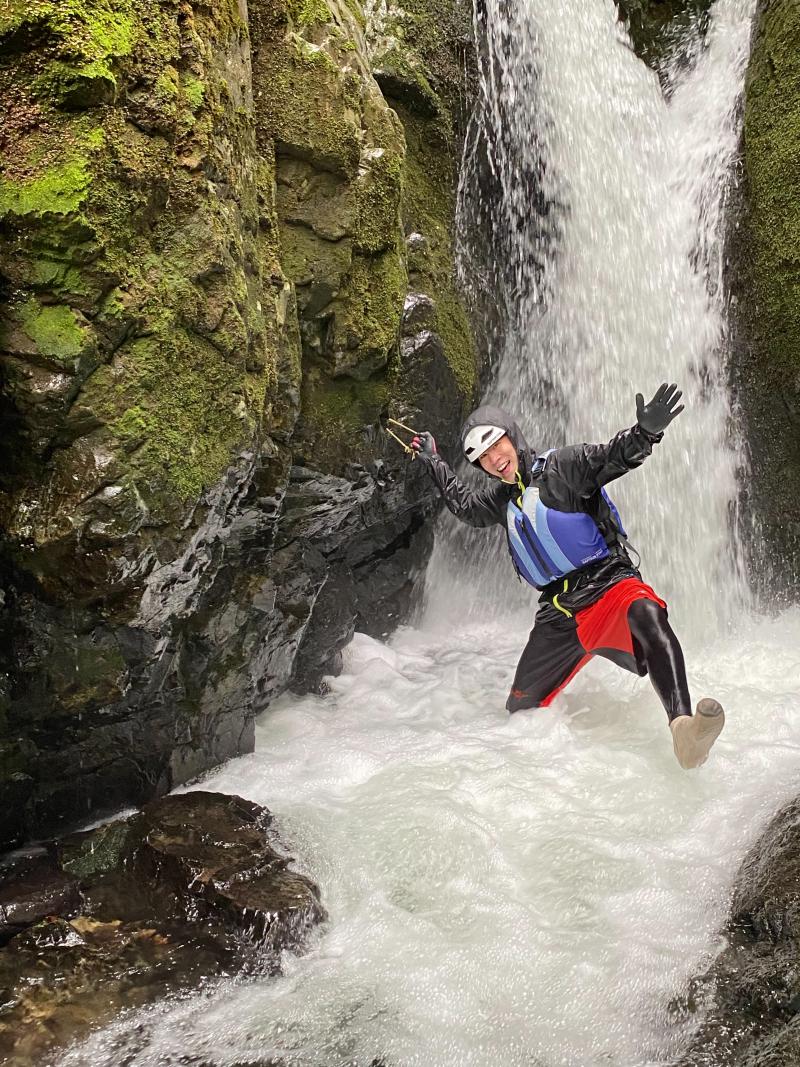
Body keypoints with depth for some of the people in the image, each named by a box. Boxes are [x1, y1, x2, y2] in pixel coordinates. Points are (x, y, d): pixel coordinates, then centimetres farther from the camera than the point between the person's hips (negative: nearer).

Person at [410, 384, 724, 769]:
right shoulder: (502, 499, 17)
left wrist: (645, 432, -41)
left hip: (609, 583, -7)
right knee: (520, 708, 10)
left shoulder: (561, 466, -4)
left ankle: (682, 728, -61)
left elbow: (614, 456, -20)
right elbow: (464, 504, 38)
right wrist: (433, 462, 43)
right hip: (558, 614, 7)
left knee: (645, 614, -42)